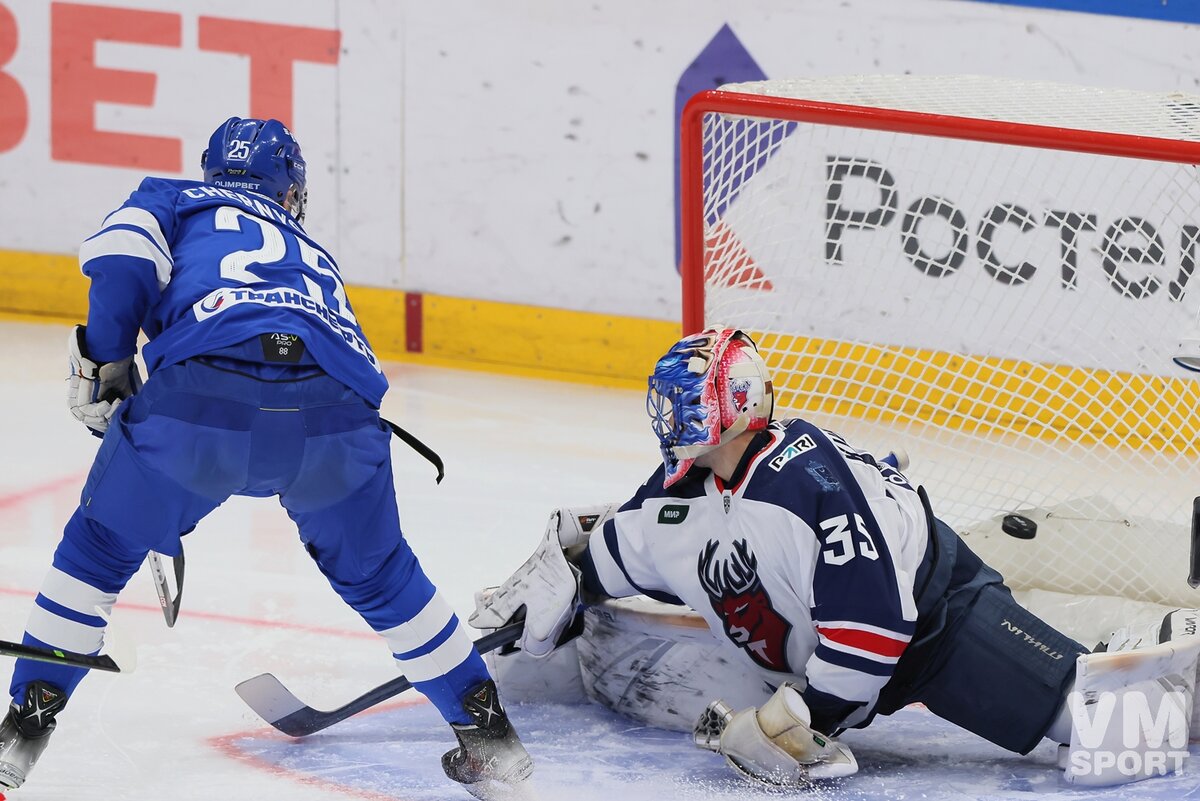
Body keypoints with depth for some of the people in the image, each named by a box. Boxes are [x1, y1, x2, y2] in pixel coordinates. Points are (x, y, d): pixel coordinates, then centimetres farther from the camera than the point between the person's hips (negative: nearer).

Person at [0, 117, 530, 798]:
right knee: (378, 574, 28)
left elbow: (122, 257, 7)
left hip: (207, 389, -3)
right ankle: (489, 737, 32)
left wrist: (106, 365, 13)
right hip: (335, 407, 3)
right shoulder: (315, 257, 41)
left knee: (100, 550, 20)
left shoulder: (178, 201, 29)